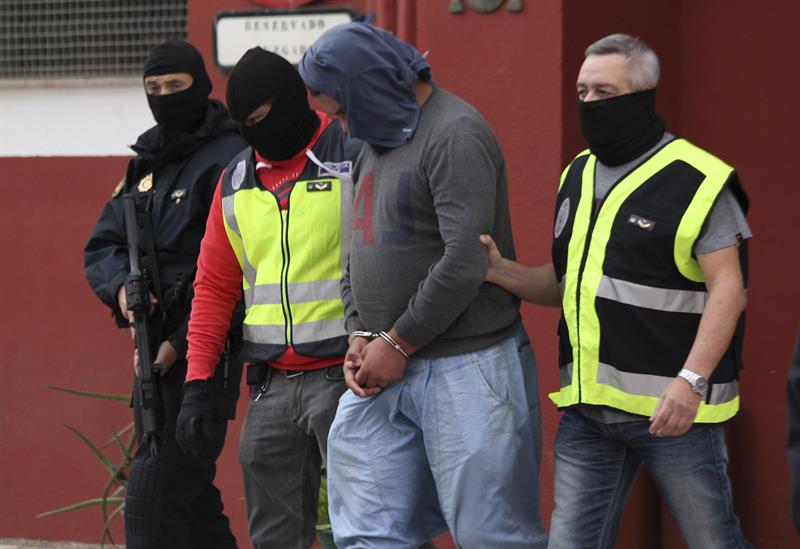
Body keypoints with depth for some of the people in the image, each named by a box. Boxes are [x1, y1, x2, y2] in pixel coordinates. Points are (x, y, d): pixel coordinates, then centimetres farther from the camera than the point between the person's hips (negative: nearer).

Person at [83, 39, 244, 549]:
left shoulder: (229, 158, -9)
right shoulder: (147, 163, 17)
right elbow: (101, 247, 13)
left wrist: (182, 343, -19)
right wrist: (122, 288, -9)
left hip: (202, 351, -9)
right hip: (152, 345, 9)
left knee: (154, 493, -14)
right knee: (186, 492, 15)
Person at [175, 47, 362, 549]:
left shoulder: (355, 161, -6)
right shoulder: (236, 182, 13)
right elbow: (214, 286, 16)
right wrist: (197, 382, 8)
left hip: (343, 375, -6)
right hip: (272, 385, 6)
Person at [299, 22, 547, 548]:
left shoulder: (455, 135, -13)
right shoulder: (377, 140, 16)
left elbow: (465, 262, -21)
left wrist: (396, 345, -14)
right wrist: (360, 335, 4)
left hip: (464, 367, -9)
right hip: (386, 369, 9)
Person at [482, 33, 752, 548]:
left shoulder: (697, 181, -9)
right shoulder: (579, 176, 14)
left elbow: (728, 289, -13)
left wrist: (692, 380, -25)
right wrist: (503, 271, 1)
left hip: (672, 407, -6)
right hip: (589, 407, 7)